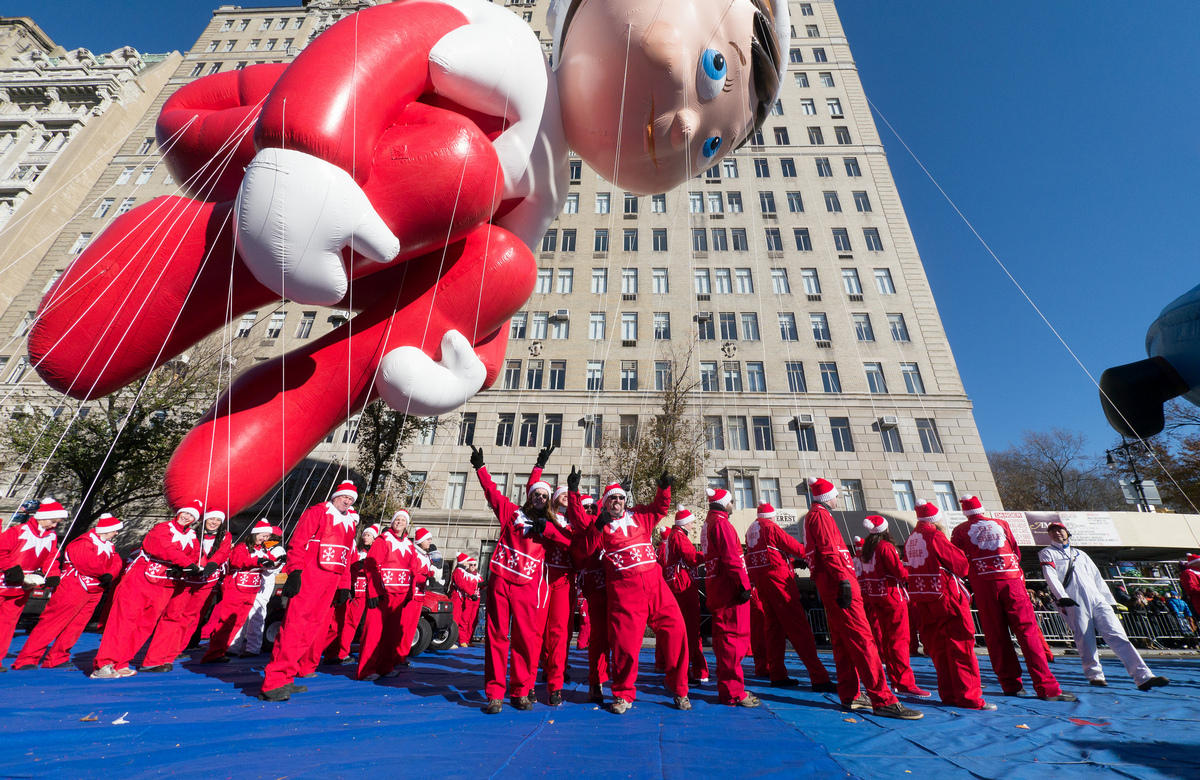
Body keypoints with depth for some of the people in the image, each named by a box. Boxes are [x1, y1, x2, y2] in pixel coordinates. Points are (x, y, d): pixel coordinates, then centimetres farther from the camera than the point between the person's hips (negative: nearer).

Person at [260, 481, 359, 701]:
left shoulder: (349, 525, 20)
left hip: (331, 582, 7)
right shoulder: (317, 512, 0)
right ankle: (275, 682, -10)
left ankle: (294, 675, 20)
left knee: (315, 628, 8)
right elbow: (298, 541, -8)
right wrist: (294, 572, -17)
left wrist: (344, 586, 15)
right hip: (309, 577, -7)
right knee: (295, 624, -12)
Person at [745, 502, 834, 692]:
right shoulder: (770, 526, -7)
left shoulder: (750, 530, 16)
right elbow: (793, 546, -6)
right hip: (777, 577, -8)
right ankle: (819, 678, -9)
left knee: (772, 625, 11)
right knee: (798, 625, -8)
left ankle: (777, 675, 14)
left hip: (760, 579, 8)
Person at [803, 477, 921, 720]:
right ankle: (883, 700, -9)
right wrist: (843, 580, -23)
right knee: (862, 639, -10)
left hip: (829, 587, 11)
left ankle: (850, 695, 18)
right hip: (837, 582, -11)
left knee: (843, 641, 12)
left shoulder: (813, 516, 21)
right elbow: (829, 551, -19)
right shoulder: (821, 516, -10)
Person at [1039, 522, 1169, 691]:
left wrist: (1111, 601, 15)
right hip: (1073, 603, -4)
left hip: (1097, 599, 5)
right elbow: (1050, 576, -6)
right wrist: (1062, 596, -19)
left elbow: (1098, 578, 26)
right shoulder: (1047, 553, 8)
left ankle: (1144, 677, -9)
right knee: (1085, 640, -6)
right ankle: (1095, 675, 5)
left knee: (1117, 635, -7)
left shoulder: (1081, 554, 27)